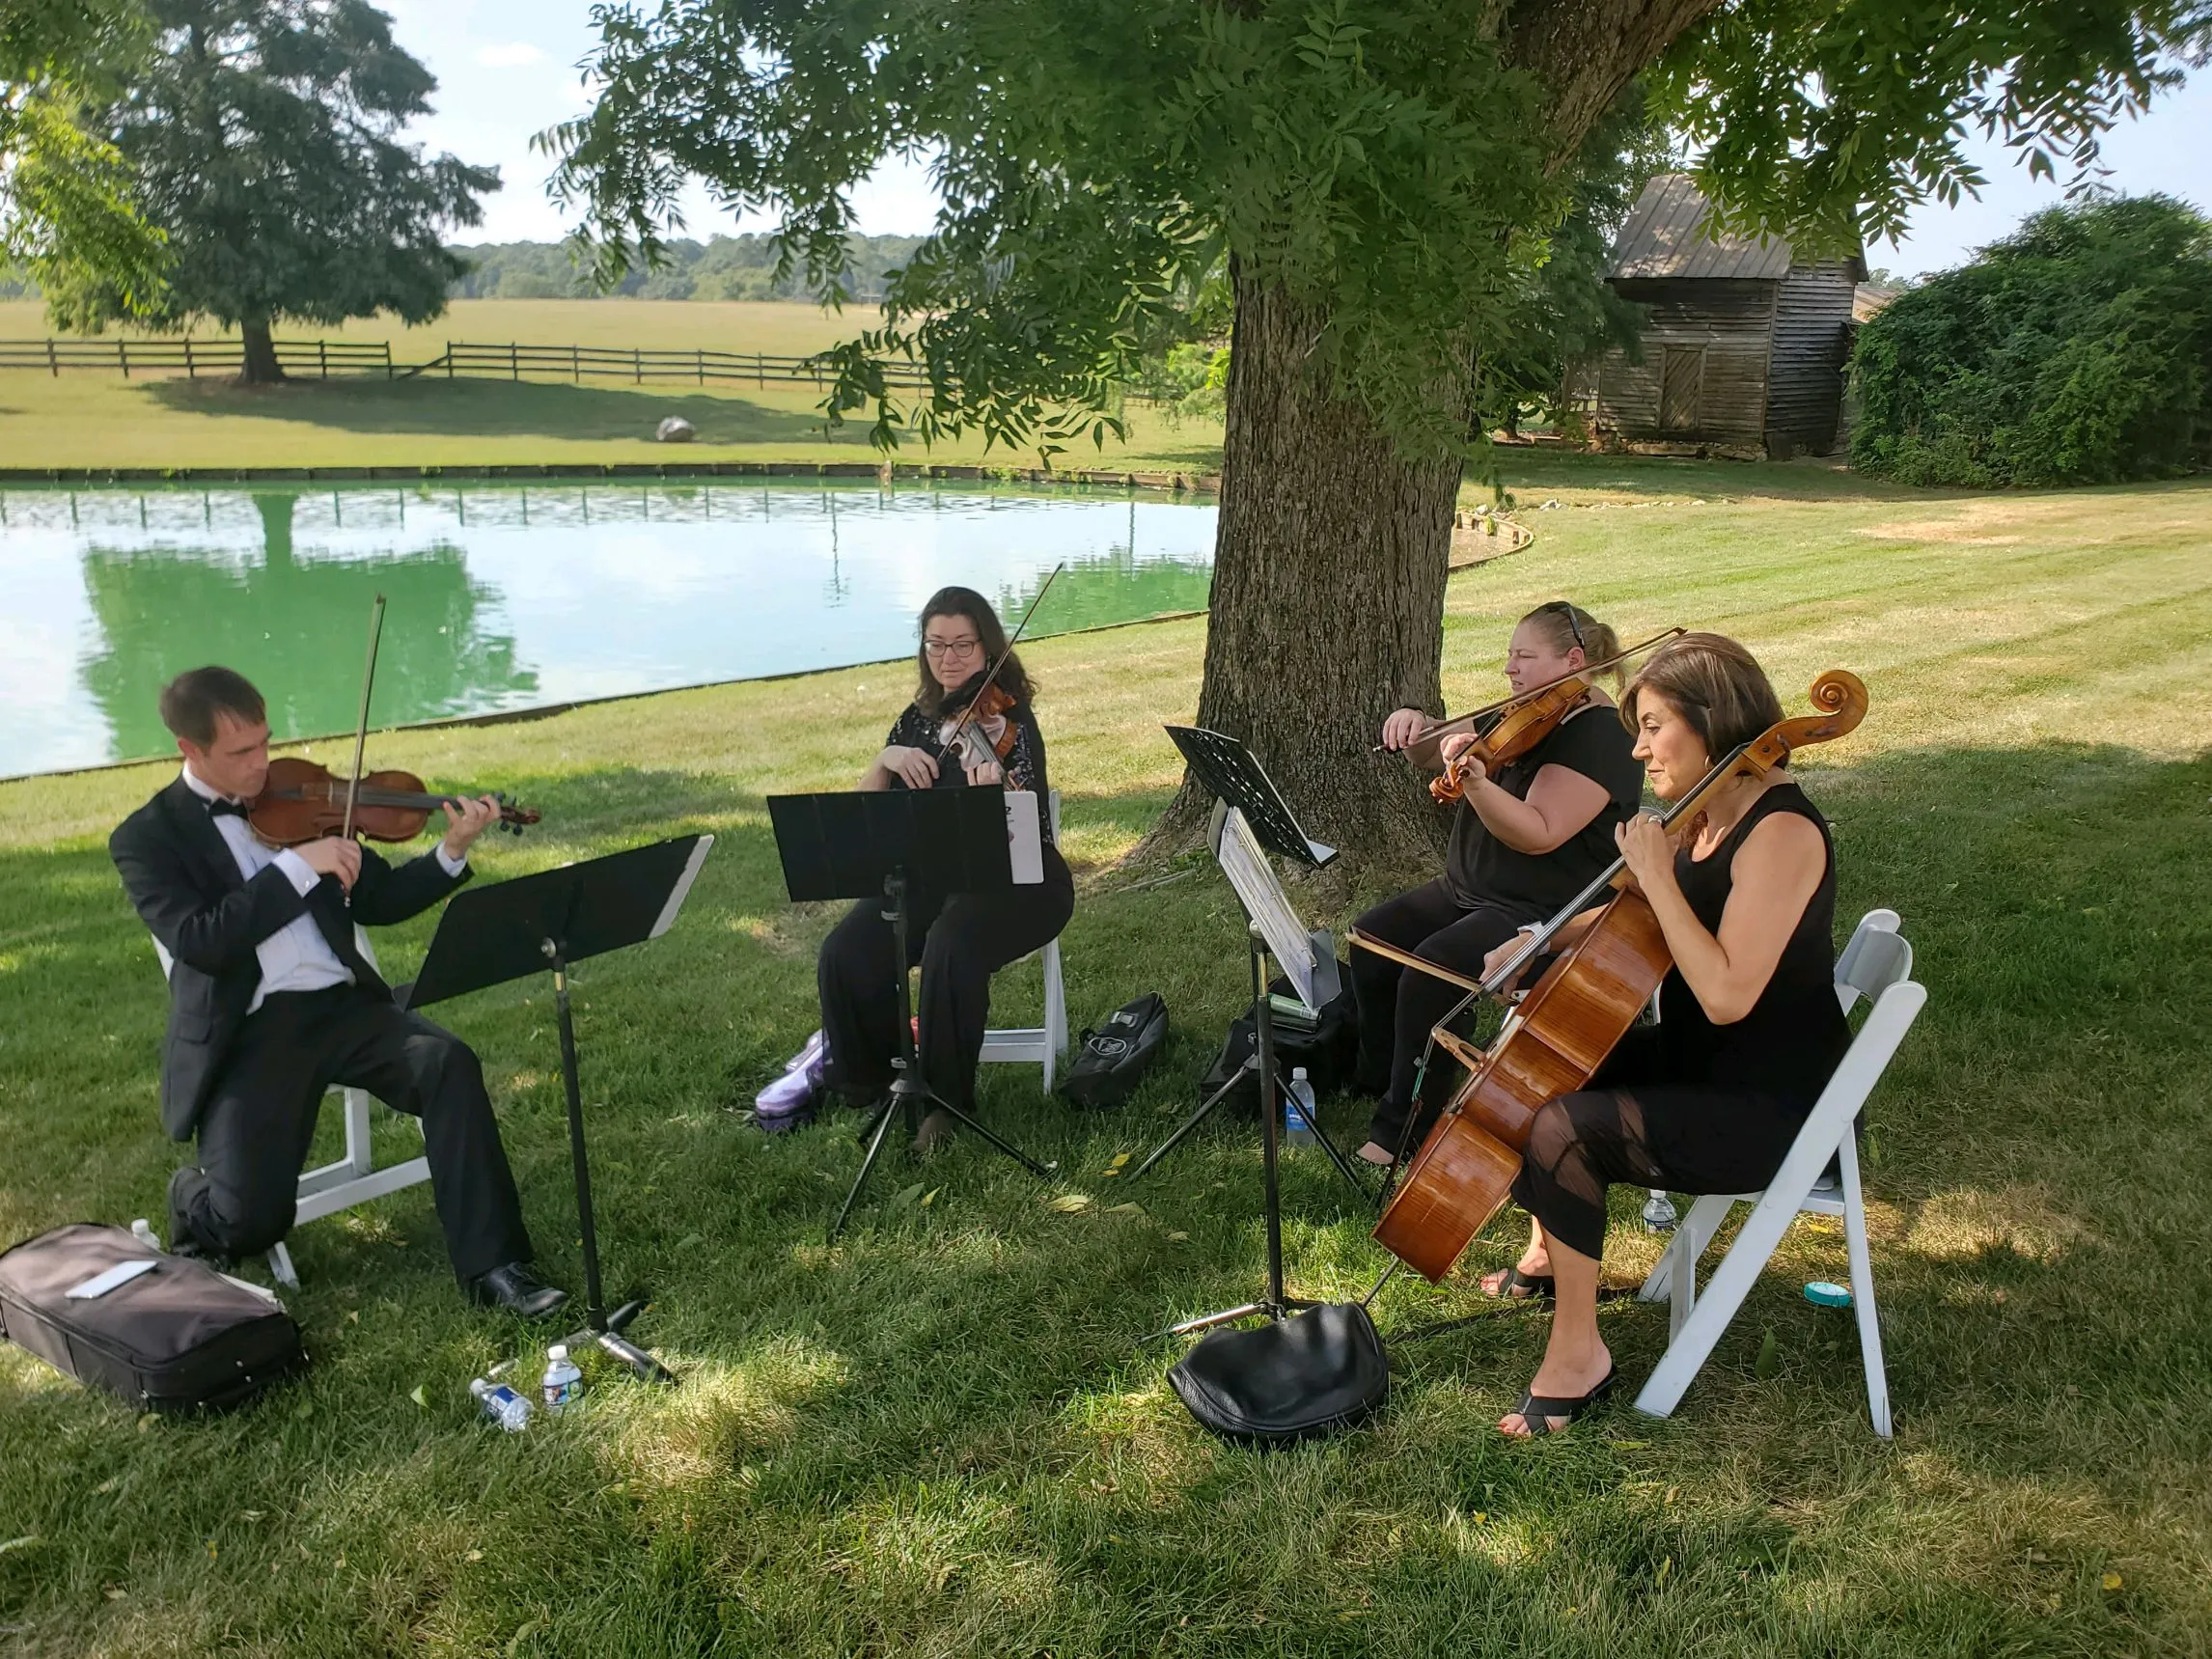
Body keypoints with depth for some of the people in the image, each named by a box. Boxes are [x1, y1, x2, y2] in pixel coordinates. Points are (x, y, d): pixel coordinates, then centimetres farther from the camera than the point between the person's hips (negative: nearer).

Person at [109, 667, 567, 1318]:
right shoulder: (147, 837, 0)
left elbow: (377, 901, 12)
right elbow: (199, 941, -16)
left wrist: (452, 852, -5)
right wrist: (298, 865, -20)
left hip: (342, 1003, 3)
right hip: (248, 1034, -3)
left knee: (450, 1062, -26)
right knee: (249, 1220, -17)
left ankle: (490, 1265, -22)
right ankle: (192, 1197, 23)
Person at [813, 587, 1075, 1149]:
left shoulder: (1007, 719, -10)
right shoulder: (919, 719, 9)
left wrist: (994, 787, -44)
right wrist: (885, 759, -13)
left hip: (1017, 882, -5)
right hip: (932, 878, 5)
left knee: (952, 948, -36)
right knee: (845, 954, -19)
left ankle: (948, 1098, -14)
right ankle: (865, 1079, 7)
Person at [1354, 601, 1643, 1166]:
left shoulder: (1600, 735, -16)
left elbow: (1538, 834, -28)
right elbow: (1432, 754, 17)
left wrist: (1475, 781, -43)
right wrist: (1416, 727, -5)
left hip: (1550, 913, -10)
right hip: (1468, 891, 10)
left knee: (1428, 975, -26)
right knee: (1373, 939, -3)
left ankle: (1403, 1128, -11)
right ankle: (1378, 1081, 14)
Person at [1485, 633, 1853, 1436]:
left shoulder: (1780, 833, -24)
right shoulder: (1702, 820, 4)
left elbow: (1726, 996, -33)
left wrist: (1658, 877, -30)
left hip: (1769, 1109, -10)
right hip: (1695, 1065, 10)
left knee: (1561, 1130, -25)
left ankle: (1576, 1352, -8)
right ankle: (1547, 1255, 30)